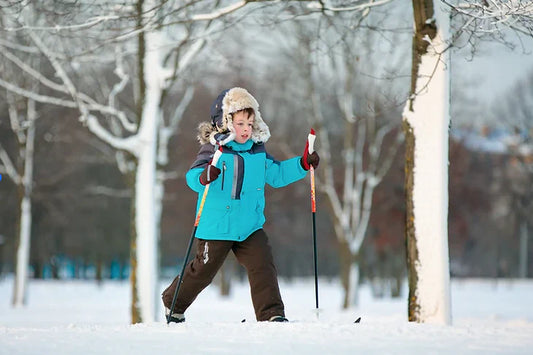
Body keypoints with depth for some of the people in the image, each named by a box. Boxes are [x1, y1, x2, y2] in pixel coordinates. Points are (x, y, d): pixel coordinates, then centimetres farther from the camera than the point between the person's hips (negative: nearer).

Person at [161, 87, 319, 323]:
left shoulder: (258, 152, 7)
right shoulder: (213, 149, -11)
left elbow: (276, 174, 18)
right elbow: (192, 176, -21)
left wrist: (302, 164, 6)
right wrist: (204, 177, -45)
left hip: (250, 227, 4)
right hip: (216, 226, -4)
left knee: (263, 266, -11)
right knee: (202, 271, 9)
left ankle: (271, 314, -7)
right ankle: (173, 304, 32)